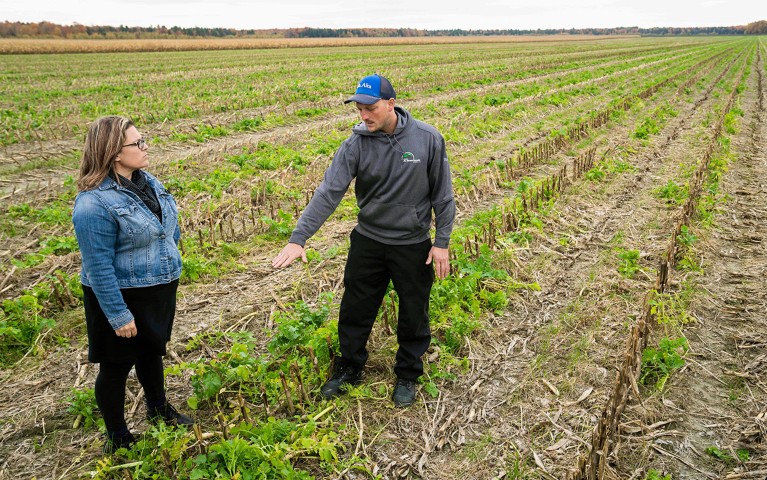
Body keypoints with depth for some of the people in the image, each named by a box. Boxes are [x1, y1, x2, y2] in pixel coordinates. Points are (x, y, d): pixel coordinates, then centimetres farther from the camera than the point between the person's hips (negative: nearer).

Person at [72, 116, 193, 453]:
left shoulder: (146, 181, -1)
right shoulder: (94, 203, -26)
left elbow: (169, 226, 14)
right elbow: (98, 266, -24)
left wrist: (171, 264, 20)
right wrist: (119, 315, -21)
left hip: (159, 290, 8)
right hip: (122, 297, -7)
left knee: (152, 351, 25)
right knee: (117, 365, 11)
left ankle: (159, 409, 48)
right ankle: (117, 438, 32)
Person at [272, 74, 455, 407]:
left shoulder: (428, 139, -13)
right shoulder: (356, 144, -12)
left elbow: (442, 194, -5)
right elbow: (329, 192, -18)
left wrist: (442, 242, -6)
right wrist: (298, 238, -26)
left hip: (413, 244, -1)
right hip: (368, 241, 1)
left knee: (413, 315, 13)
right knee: (355, 311, 13)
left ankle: (407, 376, 36)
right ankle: (348, 369, 37)